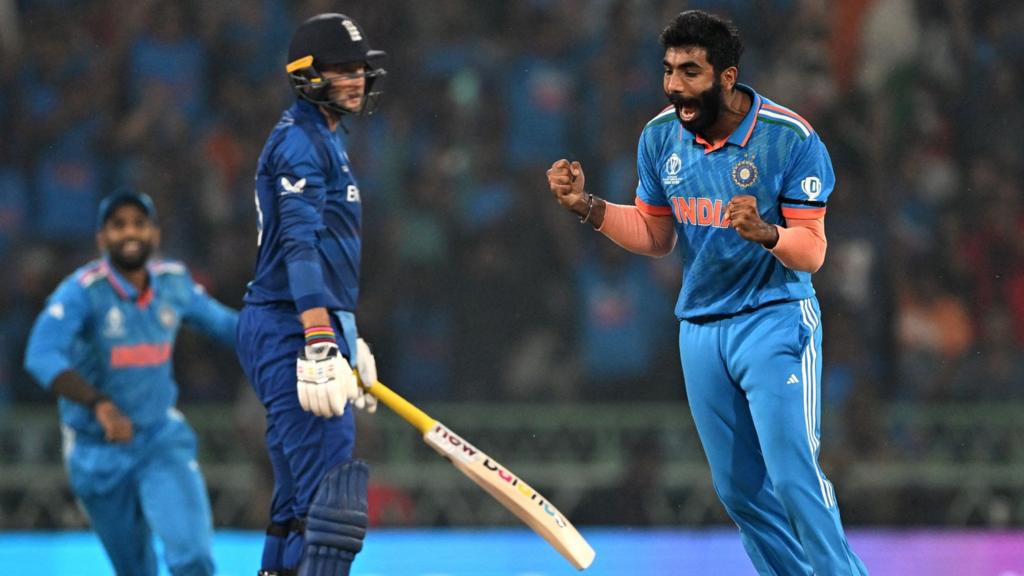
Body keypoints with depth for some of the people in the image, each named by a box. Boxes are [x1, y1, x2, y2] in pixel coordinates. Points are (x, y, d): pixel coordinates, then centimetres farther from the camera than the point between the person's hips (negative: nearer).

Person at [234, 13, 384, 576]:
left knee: (299, 496, 12)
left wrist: (351, 341, 32)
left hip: (319, 323, 10)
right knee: (331, 487, -18)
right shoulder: (300, 141, -11)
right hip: (291, 330, -10)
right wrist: (320, 344, -31)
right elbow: (299, 246, -22)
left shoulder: (326, 138, 21)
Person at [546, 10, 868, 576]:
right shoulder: (660, 137, 0)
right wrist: (587, 206, -2)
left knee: (794, 479, -15)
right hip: (700, 327, 5)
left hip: (774, 319, -5)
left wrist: (763, 232, -35)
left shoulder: (790, 138, -15)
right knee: (739, 490, 8)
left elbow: (811, 250, -15)